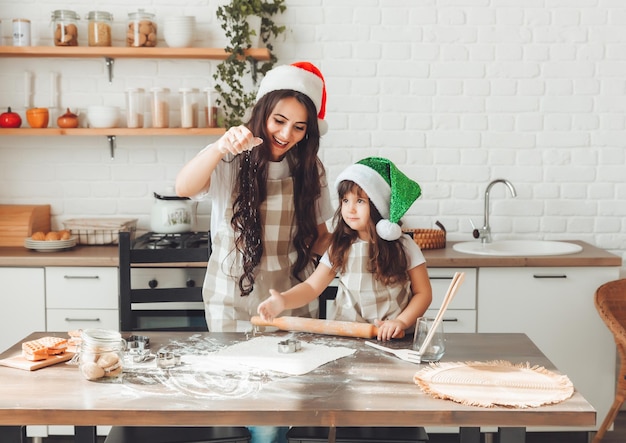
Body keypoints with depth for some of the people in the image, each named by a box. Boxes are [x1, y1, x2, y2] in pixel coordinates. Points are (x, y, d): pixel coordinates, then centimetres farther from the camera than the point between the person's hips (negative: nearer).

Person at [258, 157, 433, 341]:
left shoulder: (403, 247, 1)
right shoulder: (340, 247, 7)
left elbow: (423, 293, 4)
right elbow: (312, 286, 4)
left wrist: (401, 321, -11)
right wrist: (283, 301, -15)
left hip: (392, 339, -2)